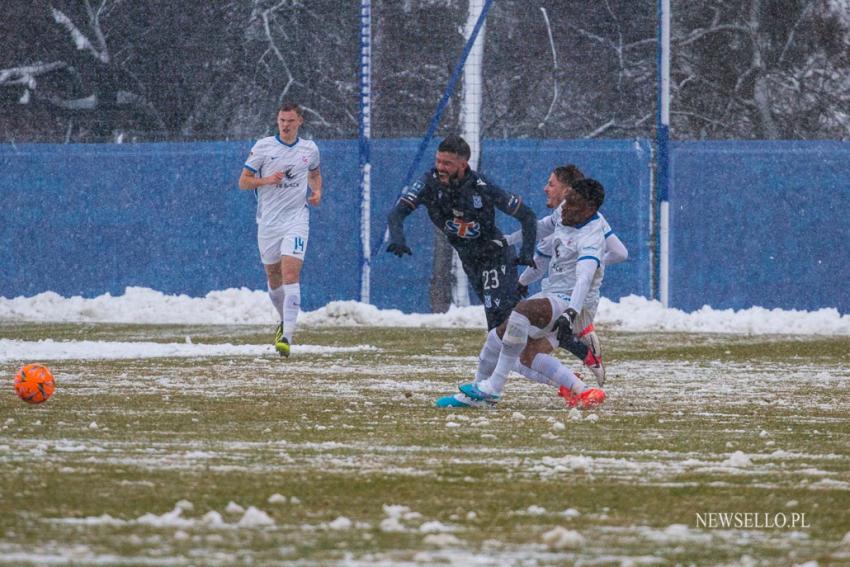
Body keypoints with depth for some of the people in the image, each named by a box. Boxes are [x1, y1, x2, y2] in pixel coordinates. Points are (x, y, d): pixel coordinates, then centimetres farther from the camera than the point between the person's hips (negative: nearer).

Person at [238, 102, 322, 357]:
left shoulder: (309, 149, 5)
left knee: (291, 274, -16)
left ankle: (287, 336, -21)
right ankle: (285, 321, 38)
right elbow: (243, 181, 0)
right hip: (268, 220, 1)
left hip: (296, 220, -1)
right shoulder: (263, 147, -2)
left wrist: (316, 192, 5)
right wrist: (266, 180, -18)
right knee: (273, 276, 11)